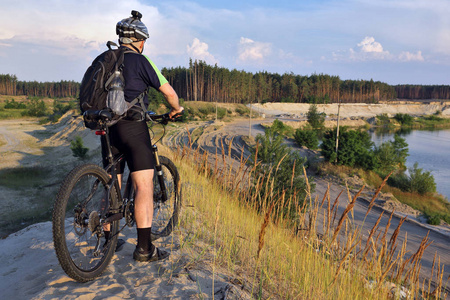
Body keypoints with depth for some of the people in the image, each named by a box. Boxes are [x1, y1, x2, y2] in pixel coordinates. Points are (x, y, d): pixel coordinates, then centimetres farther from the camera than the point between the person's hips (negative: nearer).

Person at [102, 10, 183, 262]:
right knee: (144, 185, -5)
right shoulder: (140, 60, -2)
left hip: (108, 128, 7)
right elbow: (169, 91, -4)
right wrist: (176, 109, 15)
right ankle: (145, 248, -6)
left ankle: (108, 240, 23)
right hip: (132, 127, -7)